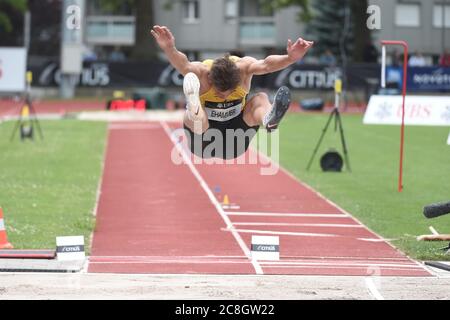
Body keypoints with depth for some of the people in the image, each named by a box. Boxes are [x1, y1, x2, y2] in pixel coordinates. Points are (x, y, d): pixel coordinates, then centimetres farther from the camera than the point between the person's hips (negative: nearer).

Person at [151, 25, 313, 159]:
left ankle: (268, 119, -54)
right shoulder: (202, 72, -22)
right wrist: (169, 49, -66)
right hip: (204, 141, -2)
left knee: (261, 98, -22)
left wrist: (290, 58, -57)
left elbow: (265, 65, -37)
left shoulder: (243, 67, -17)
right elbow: (184, 65, -45)